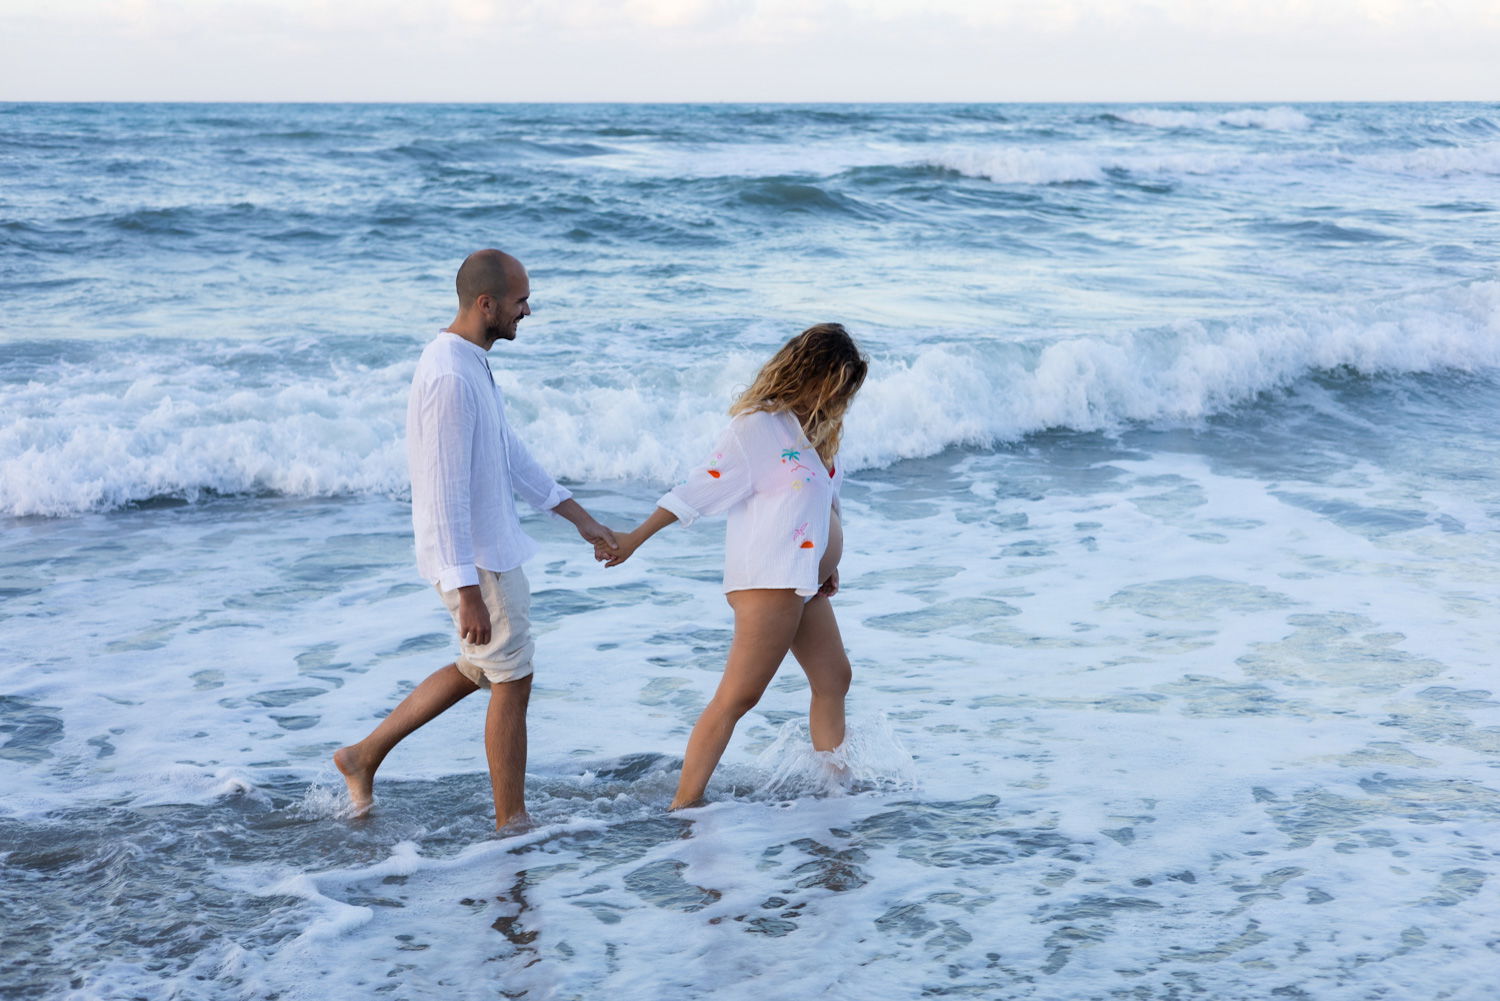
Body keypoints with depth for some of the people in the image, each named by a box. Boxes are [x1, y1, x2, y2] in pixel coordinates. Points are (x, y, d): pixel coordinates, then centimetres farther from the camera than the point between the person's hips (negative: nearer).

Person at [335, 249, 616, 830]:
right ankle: (511, 821, 15)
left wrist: (578, 516, 18)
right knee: (512, 682, 1)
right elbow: (445, 492, -26)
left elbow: (509, 453, 18)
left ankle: (366, 756, 29)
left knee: (479, 669, 22)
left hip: (491, 546, 10)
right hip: (473, 558, -10)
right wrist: (467, 591, -26)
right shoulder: (449, 377, -25)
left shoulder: (471, 363, 8)